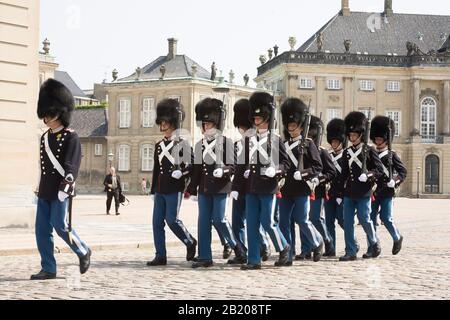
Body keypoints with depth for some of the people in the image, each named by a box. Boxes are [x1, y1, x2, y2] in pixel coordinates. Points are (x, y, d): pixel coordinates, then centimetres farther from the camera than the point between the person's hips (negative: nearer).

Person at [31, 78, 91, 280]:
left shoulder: (71, 137, -7)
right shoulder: (45, 138, 15)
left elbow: (71, 166, -14)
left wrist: (65, 188, -23)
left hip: (61, 191, -7)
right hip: (45, 192, 7)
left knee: (60, 226, -8)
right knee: (42, 230, 2)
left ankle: (83, 252, 16)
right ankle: (48, 269, 7)